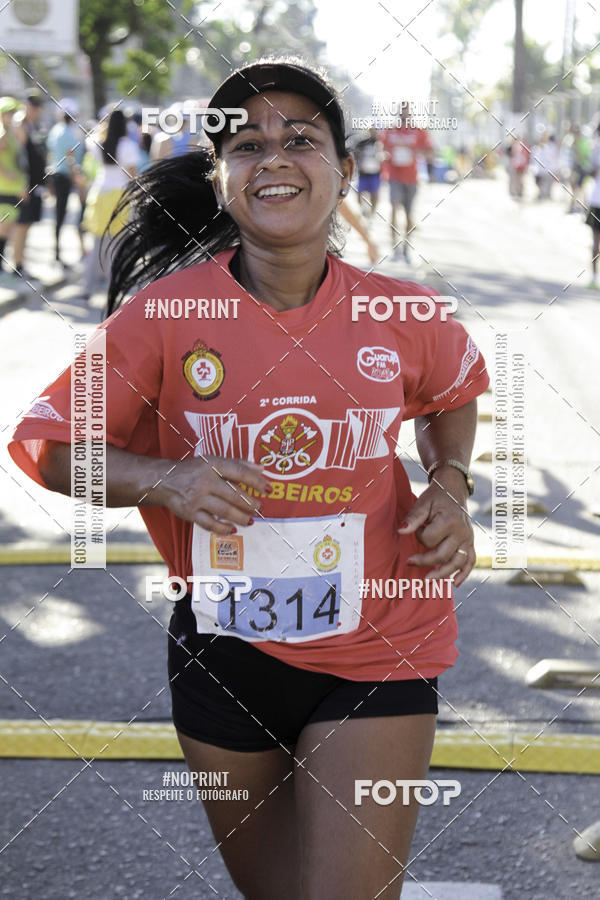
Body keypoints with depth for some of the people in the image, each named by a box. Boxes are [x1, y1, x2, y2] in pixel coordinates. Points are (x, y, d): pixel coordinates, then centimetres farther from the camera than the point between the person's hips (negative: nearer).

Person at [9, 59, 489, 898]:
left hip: (375, 655, -1)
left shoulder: (403, 317, -6)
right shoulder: (167, 311, -11)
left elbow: (455, 390, 17)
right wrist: (165, 481, -22)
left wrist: (450, 485, -1)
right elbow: (44, 443, -6)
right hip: (225, 659, 1)